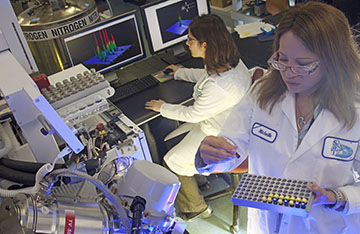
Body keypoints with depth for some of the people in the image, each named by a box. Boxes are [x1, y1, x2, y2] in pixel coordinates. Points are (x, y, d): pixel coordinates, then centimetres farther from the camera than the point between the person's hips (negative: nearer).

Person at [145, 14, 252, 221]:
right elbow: (206, 75, 13)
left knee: (173, 161, 5)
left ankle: (196, 208, 26)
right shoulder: (230, 60, -10)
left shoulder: (218, 87, -38)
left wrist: (163, 108, -6)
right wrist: (180, 72, 25)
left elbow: (193, 115, -21)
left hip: (221, 137, -9)